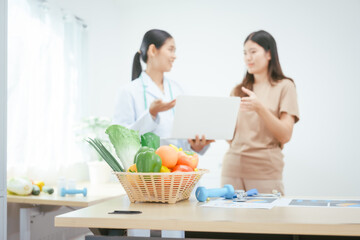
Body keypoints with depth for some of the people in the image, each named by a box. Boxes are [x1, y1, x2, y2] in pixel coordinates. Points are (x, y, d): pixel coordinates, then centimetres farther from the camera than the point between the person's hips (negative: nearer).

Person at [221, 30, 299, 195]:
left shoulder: (284, 86, 3)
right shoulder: (238, 90, 16)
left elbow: (285, 136, -6)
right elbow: (230, 137, 14)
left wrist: (260, 108, -18)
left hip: (265, 170, -4)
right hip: (232, 168, 4)